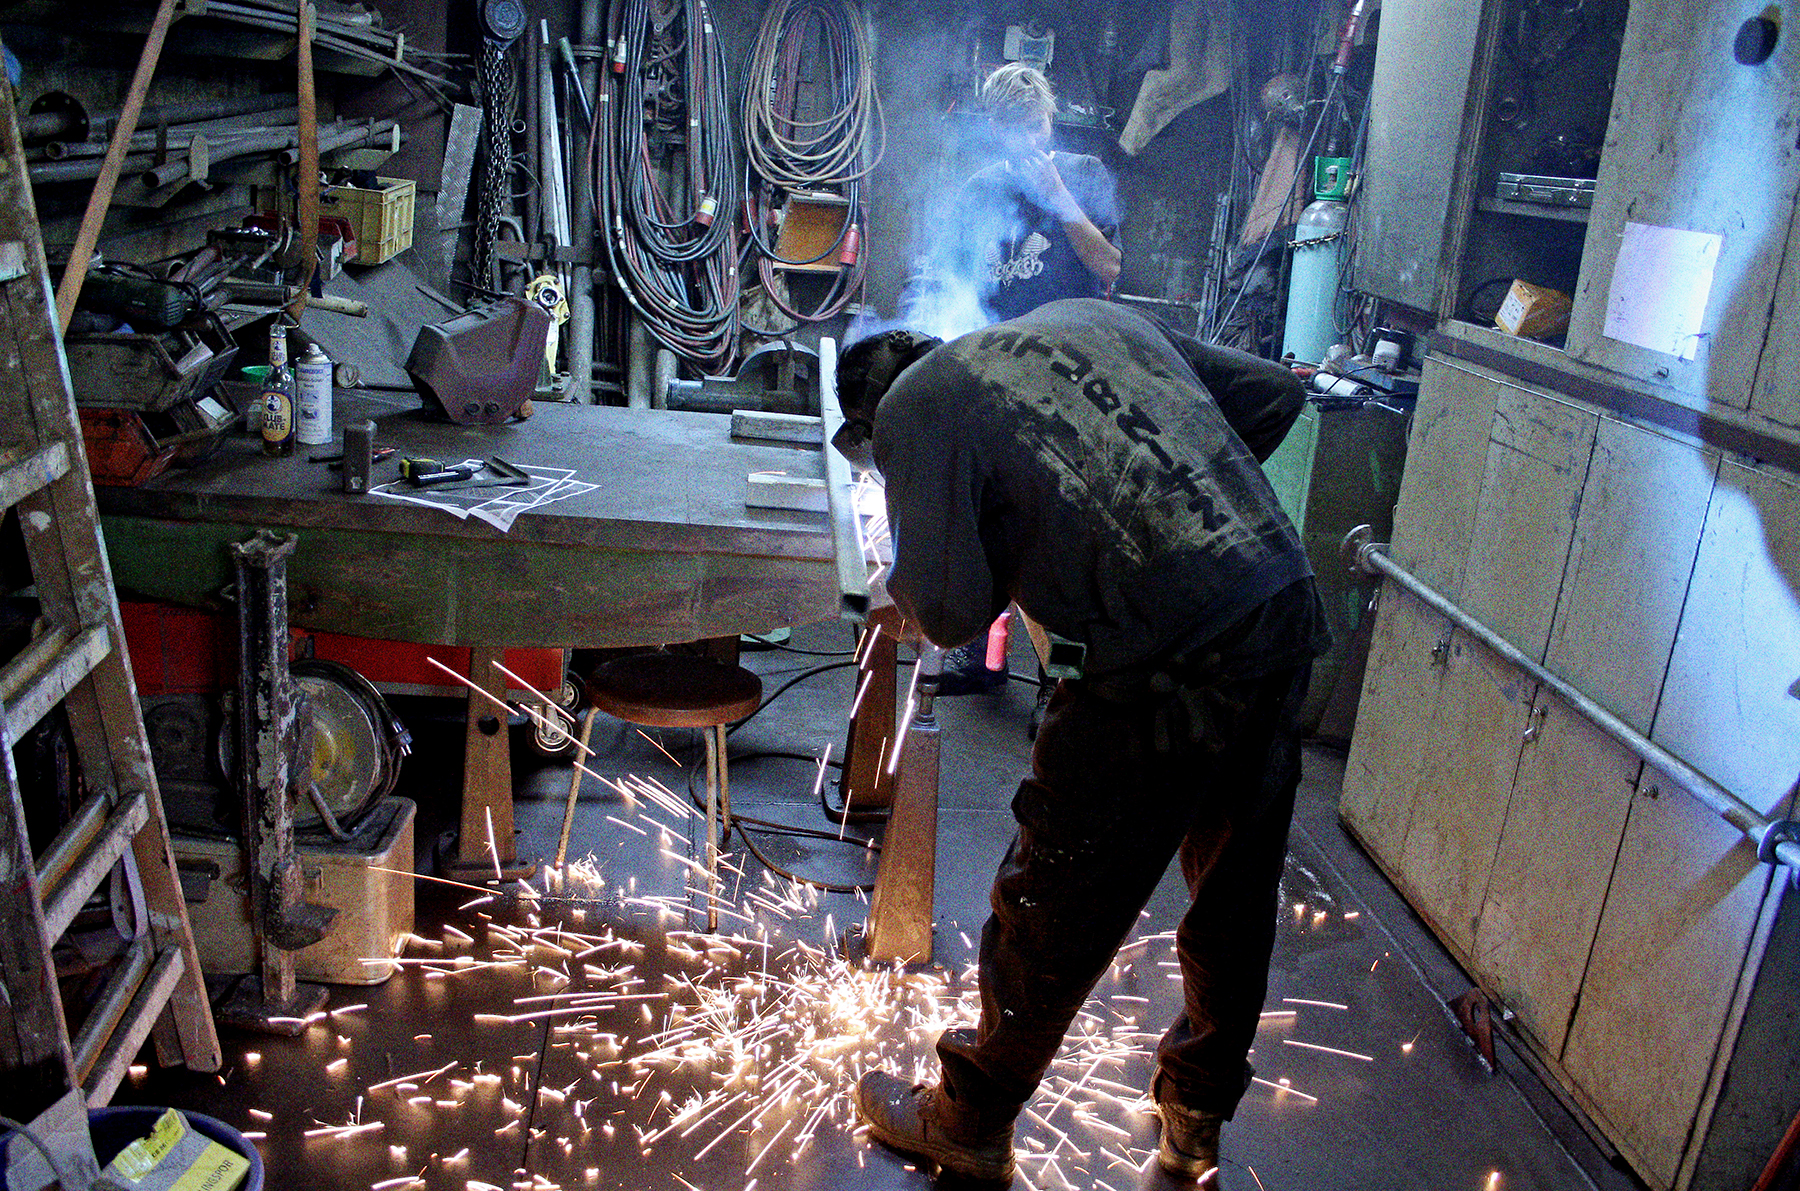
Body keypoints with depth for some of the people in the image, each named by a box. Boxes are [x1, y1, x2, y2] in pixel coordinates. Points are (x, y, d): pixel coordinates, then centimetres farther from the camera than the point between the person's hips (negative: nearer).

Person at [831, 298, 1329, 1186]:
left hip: (1172, 663, -7)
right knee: (1236, 888, 24)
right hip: (1286, 612, 8)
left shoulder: (913, 406, 2)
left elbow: (951, 613, -7)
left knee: (1053, 912, 13)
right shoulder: (1093, 316, 21)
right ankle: (1196, 1118, 48)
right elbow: (1274, 392, 21)